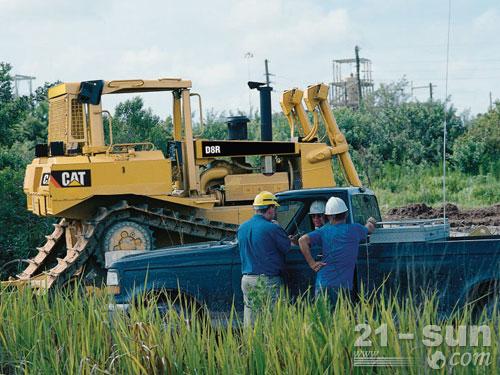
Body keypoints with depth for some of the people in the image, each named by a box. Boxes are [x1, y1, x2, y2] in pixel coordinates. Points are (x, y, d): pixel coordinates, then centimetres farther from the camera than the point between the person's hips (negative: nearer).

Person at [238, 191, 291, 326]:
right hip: (268, 280, -7)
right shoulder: (272, 228, -13)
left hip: (246, 279, 7)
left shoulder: (242, 228, 9)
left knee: (249, 322, 10)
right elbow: (287, 248, -5)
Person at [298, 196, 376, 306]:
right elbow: (369, 229, 24)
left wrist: (312, 263, -3)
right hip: (343, 285, -1)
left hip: (323, 284, 1)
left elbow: (302, 240, -7)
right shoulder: (355, 230, 2)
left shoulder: (324, 230, 4)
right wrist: (370, 223, 49)